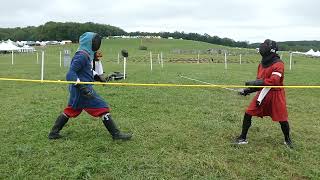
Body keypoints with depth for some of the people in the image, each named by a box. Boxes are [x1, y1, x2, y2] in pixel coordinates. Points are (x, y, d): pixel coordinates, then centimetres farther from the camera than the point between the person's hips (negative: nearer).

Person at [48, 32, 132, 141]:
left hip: (83, 87, 10)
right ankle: (116, 134, 1)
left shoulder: (87, 54, 13)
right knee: (103, 109, -6)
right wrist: (83, 87, -29)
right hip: (81, 89, -10)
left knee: (70, 111, 19)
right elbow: (71, 73, -22)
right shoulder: (81, 56, -17)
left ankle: (53, 133, 28)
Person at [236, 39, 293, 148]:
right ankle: (243, 138, 13)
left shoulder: (278, 64, -15)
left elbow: (273, 81, -28)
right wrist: (248, 90, 1)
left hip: (275, 95, -6)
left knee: (282, 119, 3)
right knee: (248, 114, 0)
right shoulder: (262, 64, 8)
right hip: (262, 93, 6)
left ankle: (287, 139, 31)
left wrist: (254, 83, -30)